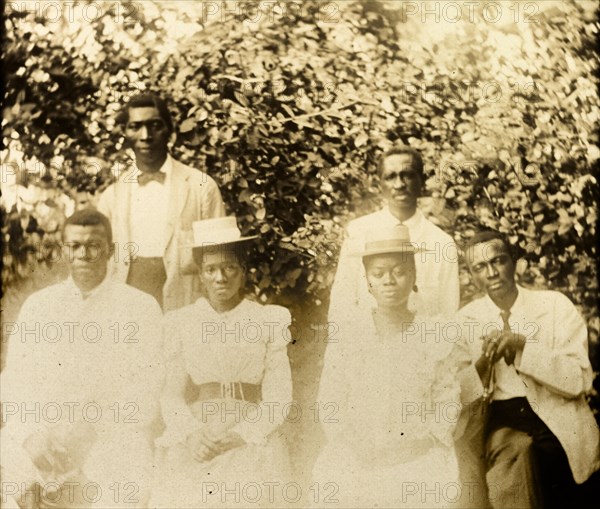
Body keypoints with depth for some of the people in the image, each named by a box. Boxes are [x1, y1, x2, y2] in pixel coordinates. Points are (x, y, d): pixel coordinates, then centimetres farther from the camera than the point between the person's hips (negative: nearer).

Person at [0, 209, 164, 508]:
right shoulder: (36, 306, 9)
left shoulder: (142, 308, 1)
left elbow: (146, 393, -4)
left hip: (114, 442, -2)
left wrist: (86, 438, -14)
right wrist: (33, 439, -12)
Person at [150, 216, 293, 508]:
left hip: (252, 440, -1)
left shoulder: (269, 321, 6)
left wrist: (237, 435, -12)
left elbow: (278, 398, 1)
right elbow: (171, 395, 5)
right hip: (194, 443, 1)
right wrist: (193, 433, -13)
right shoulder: (182, 323, 10)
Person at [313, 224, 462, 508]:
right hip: (357, 461, 1)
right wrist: (364, 457, -7)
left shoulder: (435, 339, -2)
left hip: (418, 460, 0)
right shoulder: (347, 334, -1)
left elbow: (446, 410, 0)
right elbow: (330, 406, -1)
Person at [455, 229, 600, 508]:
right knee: (513, 452, -30)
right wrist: (483, 362, -15)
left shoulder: (555, 304, 0)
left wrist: (523, 345, -19)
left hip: (559, 423, -1)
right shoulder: (466, 319, 7)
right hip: (502, 423, 1)